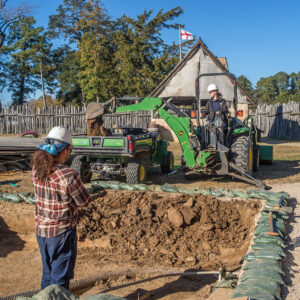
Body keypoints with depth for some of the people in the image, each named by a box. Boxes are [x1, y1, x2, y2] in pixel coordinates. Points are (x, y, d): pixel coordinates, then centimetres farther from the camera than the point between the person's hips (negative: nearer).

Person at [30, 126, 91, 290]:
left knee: (47, 273, 25)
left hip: (41, 229, 7)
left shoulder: (36, 169, -6)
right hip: (62, 231, -7)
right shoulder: (69, 175, -26)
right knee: (60, 276, 9)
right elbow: (84, 201, -12)